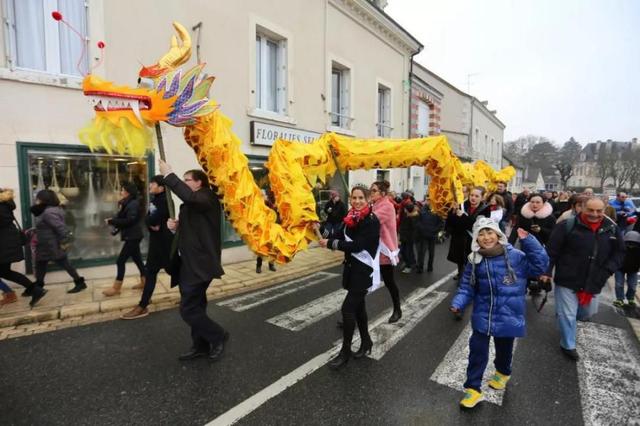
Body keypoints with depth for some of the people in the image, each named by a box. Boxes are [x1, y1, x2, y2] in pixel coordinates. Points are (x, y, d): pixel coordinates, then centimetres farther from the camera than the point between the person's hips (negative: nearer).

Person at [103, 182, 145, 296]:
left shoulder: (133, 204, -16)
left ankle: (116, 288, 3)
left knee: (120, 261, -5)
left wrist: (112, 221, -20)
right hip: (131, 236, 10)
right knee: (137, 259, 14)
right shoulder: (126, 203, 14)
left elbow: (129, 220, -25)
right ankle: (144, 281, 23)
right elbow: (122, 218, 12)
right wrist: (113, 221, -6)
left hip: (133, 236, -10)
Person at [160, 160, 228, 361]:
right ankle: (201, 346, 30)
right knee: (195, 307, 17)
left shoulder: (208, 198, -12)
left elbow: (189, 196, -35)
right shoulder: (192, 204, 18)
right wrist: (175, 226, 0)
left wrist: (169, 175, -25)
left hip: (200, 264, -10)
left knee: (188, 310, -8)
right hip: (190, 263, 10)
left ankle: (218, 336, 11)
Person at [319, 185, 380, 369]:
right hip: (352, 267, 8)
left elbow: (357, 245, -24)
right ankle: (366, 342, 36)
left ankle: (345, 352, 8)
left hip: (364, 270, -7)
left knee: (348, 308, -7)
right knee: (357, 306, 17)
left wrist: (330, 243, -22)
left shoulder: (372, 221, -17)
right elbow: (346, 239, 3)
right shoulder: (351, 218, 6)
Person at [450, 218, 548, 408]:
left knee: (504, 350, 22)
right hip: (483, 316, 1)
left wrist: (527, 241, -22)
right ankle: (473, 388, 19)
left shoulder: (515, 256, -12)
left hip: (507, 316, -1)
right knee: (477, 351, 4)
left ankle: (503, 372, 53)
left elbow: (540, 265, -15)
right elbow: (467, 287, -1)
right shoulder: (475, 261, -7)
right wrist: (458, 303, -17)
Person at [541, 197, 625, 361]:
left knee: (588, 313, 23)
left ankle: (563, 315, 52)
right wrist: (547, 271, -13)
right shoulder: (567, 225, -14)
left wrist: (608, 270, -5)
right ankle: (568, 345, 25)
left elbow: (619, 252, 10)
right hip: (567, 280, -5)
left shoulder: (612, 228, 0)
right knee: (567, 314, 4)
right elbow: (552, 250, -12)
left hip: (594, 283, 5)